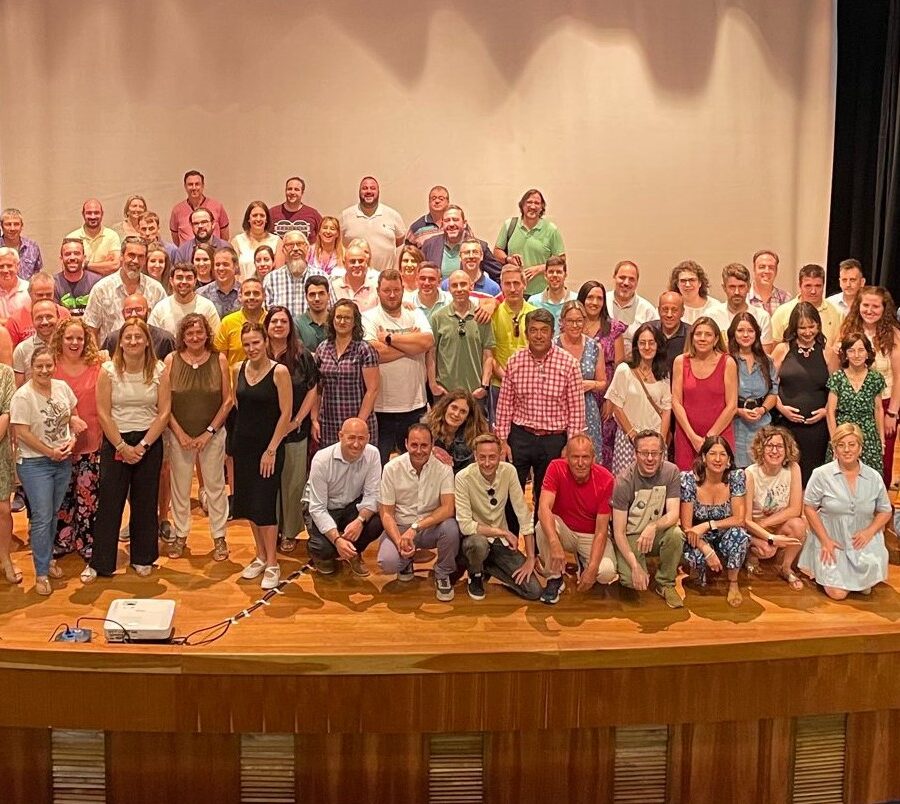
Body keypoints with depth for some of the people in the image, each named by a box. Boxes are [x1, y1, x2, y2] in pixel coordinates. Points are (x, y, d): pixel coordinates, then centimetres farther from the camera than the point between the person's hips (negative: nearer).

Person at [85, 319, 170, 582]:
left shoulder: (159, 371, -4)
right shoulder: (108, 370, -6)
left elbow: (163, 413, -5)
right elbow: (103, 413, -7)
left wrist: (142, 446, -11)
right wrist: (122, 446, -12)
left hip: (149, 442, 1)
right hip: (115, 442, -1)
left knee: (145, 502, 9)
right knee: (109, 502, 1)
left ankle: (143, 558, 23)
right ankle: (99, 562, 12)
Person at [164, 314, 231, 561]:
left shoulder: (219, 360, -4)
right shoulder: (171, 360, -4)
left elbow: (228, 400, -3)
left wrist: (209, 432, -8)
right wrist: (180, 434, -8)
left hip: (212, 435, 0)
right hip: (179, 435, 1)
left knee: (215, 486, 7)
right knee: (180, 487, 10)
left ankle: (219, 537, 19)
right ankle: (180, 535, 26)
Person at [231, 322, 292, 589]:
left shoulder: (279, 372, -12)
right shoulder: (238, 370, 4)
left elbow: (286, 413, -12)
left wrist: (271, 449, -14)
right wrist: (246, 427, 9)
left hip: (268, 446, -5)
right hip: (243, 444, 6)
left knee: (264, 505, -6)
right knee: (248, 503, 11)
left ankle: (272, 565, 5)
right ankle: (260, 557, 25)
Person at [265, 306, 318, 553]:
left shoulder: (302, 356, -1)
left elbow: (312, 389, -1)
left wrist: (297, 420, -7)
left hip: (295, 431, -1)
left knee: (293, 482, 5)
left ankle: (290, 532, 18)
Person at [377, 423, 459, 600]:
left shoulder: (443, 468, -11)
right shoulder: (392, 468, -9)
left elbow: (448, 508, -21)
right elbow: (386, 513, -6)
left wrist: (416, 527, -31)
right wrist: (399, 542, -23)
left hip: (432, 527, 0)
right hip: (400, 527, 0)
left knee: (450, 527, -33)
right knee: (387, 563, -29)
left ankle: (443, 574, -3)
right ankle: (406, 562, 12)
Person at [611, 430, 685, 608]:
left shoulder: (671, 472, -11)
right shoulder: (624, 481, -19)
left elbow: (674, 514, -18)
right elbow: (619, 531, -18)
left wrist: (653, 527, -40)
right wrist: (635, 566, -28)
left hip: (656, 534, 2)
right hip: (630, 536, -2)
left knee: (676, 534, -32)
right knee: (631, 580, -27)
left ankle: (665, 584, -7)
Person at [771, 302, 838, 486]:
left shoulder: (827, 354, 7)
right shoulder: (782, 350, 5)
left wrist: (826, 410, -3)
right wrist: (781, 407, -8)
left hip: (817, 424, 1)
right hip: (786, 423, 0)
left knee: (811, 471, 2)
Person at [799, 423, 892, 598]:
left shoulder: (874, 477, -1)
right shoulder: (821, 474, -10)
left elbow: (885, 511, 7)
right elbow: (809, 508, -6)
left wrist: (869, 532, -11)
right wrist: (825, 540, -11)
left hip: (862, 540, 2)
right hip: (832, 541, -2)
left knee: (866, 587, -20)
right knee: (838, 593, -10)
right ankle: (826, 570, 23)